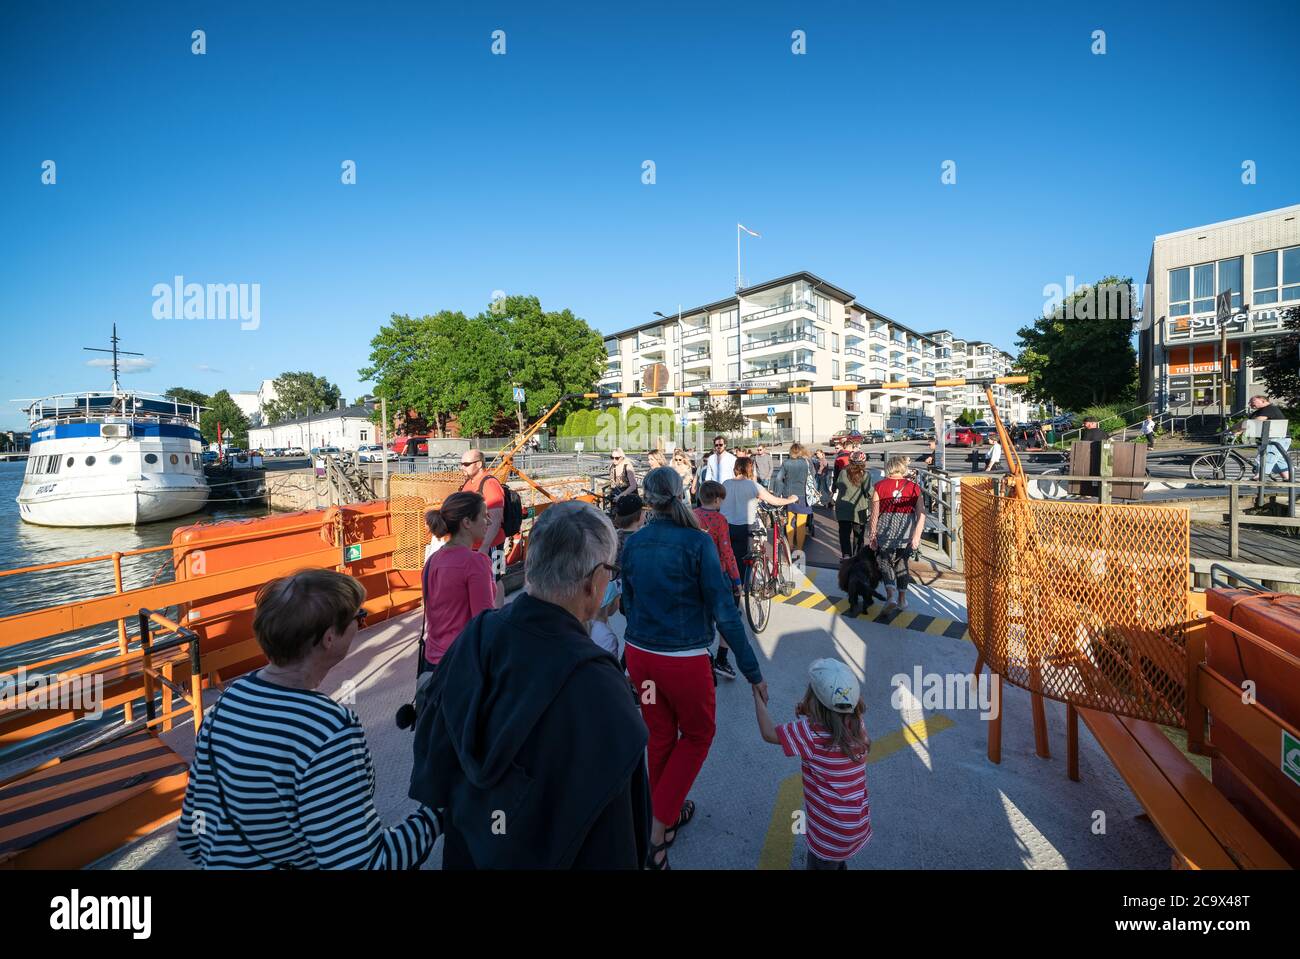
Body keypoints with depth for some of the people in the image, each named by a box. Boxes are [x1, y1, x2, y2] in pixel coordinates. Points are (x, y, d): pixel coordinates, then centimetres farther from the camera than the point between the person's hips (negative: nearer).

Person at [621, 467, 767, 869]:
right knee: (697, 734, 21)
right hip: (684, 660, -4)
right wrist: (753, 671, -8)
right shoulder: (697, 542, -16)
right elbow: (724, 612, -16)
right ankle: (658, 833, 19)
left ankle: (669, 814, 46)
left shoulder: (633, 543, -2)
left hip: (639, 653, 5)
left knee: (660, 735, 24)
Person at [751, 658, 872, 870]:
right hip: (859, 823, 6)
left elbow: (769, 733, -18)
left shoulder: (810, 731, -29)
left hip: (831, 833, -6)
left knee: (820, 863, 20)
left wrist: (758, 696, -7)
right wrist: (807, 716, -9)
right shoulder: (857, 724, -11)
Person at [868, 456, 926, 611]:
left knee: (885, 560, 15)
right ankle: (902, 599, 25)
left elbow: (875, 513, -3)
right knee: (902, 561, 19)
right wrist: (917, 536, -4)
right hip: (907, 531, 2)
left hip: (886, 529, -2)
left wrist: (872, 534, 2)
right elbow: (921, 514, -4)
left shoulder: (879, 486, 0)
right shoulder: (913, 487, 4)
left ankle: (891, 593, -4)